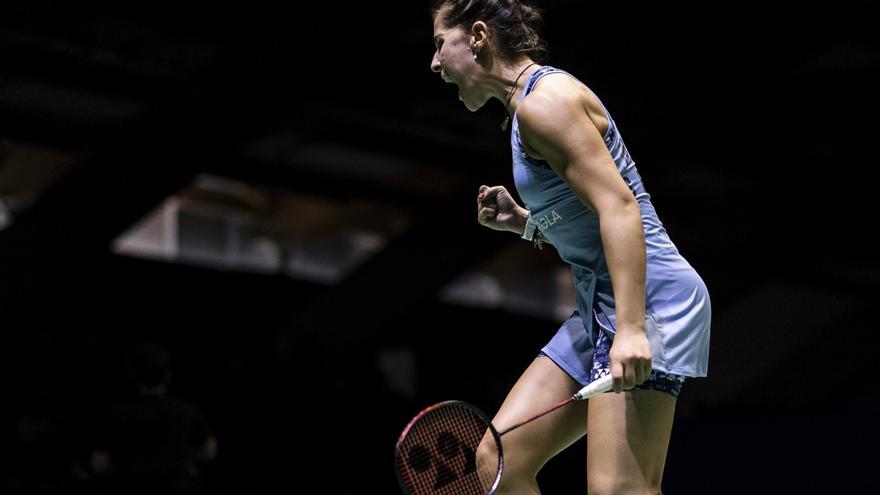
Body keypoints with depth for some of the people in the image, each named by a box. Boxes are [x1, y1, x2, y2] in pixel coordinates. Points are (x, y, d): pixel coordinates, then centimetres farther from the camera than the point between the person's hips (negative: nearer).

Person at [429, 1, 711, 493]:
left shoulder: (545, 97, -11)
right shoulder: (524, 108, 19)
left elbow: (619, 207, -22)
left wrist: (630, 328, -30)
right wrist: (522, 221, 9)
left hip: (647, 297, -10)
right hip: (599, 307, 10)